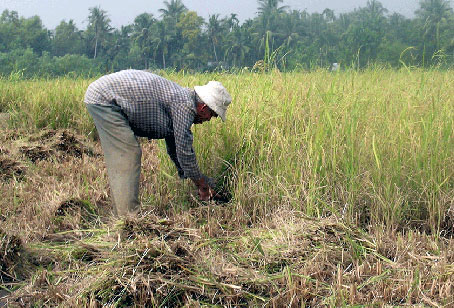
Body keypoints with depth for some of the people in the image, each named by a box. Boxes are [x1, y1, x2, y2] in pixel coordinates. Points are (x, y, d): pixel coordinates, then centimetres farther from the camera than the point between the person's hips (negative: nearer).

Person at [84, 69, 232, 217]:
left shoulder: (179, 97, 15)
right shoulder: (185, 104, -16)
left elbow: (175, 149, 23)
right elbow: (184, 151, -15)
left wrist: (202, 184, 26)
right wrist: (202, 184, -2)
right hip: (104, 98, -11)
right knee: (126, 157, -10)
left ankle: (124, 212, 19)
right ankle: (129, 216, -7)